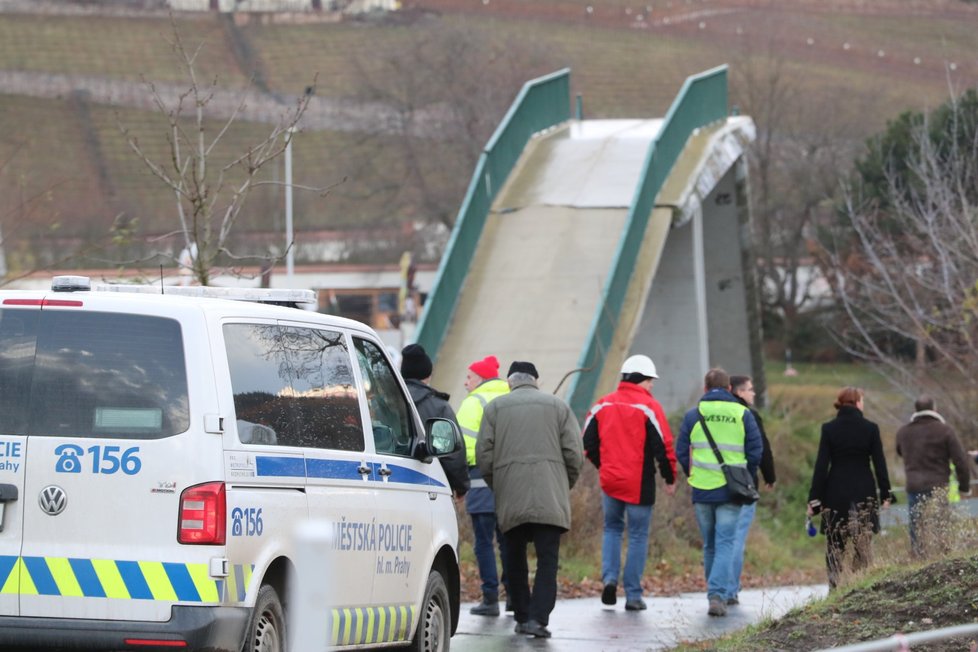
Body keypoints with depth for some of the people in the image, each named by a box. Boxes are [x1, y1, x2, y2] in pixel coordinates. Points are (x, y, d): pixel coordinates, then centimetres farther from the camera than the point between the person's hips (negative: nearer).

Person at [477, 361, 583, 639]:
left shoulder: (495, 407, 11)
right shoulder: (559, 406, 11)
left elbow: (484, 454, 4)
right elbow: (574, 453, 4)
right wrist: (564, 487, 17)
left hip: (510, 500, 1)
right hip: (550, 498, -1)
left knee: (515, 559, 13)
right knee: (547, 559, -4)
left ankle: (522, 616, 15)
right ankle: (538, 618, -17)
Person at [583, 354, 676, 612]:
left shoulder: (602, 405, 5)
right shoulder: (649, 407, -9)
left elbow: (588, 441, 9)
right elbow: (663, 446, -11)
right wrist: (670, 478, 1)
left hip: (609, 481, 4)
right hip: (639, 484, -4)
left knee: (612, 528, 22)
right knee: (638, 536, 4)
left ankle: (609, 578, 2)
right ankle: (633, 595, 4)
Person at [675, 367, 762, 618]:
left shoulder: (693, 414, 3)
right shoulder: (742, 414, 1)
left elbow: (681, 452, 2)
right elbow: (755, 451, 0)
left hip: (701, 491, 1)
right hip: (730, 493, -1)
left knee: (709, 545, 15)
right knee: (725, 543, -2)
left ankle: (716, 594, 22)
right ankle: (718, 595, -18)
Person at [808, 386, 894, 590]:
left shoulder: (829, 429, -3)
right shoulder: (870, 428, -3)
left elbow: (821, 465, -4)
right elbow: (880, 463, 0)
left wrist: (814, 498, -1)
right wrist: (886, 494, 9)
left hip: (836, 493, 0)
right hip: (864, 494, 0)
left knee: (835, 548, 4)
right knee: (863, 547, 6)